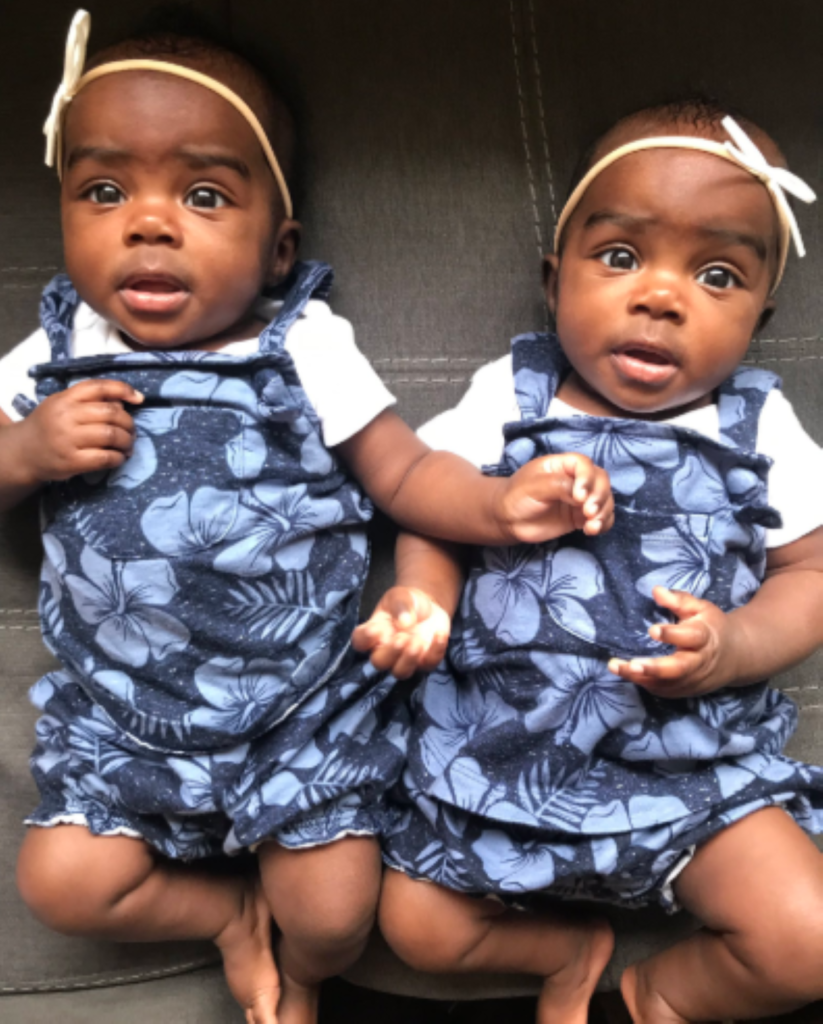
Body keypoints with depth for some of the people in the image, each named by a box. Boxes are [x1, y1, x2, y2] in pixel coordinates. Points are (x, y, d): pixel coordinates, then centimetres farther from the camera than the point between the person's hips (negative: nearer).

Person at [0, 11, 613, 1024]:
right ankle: (231, 913, 25)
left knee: (332, 912, -4)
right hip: (121, 714, 3)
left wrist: (498, 504, -28)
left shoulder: (305, 350, -10)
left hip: (301, 707, -2)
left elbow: (405, 474, -9)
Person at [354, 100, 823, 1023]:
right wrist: (420, 598, -21)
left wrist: (735, 647, -17)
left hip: (696, 754, 0)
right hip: (504, 742, 1)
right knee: (417, 927, 0)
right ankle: (569, 947, 31)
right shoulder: (507, 399, -3)